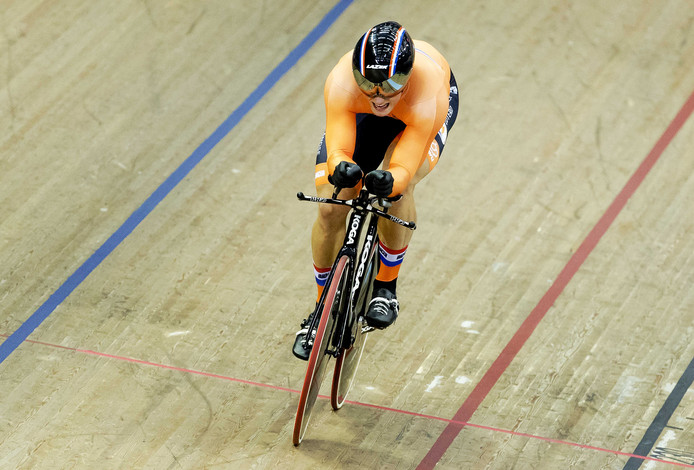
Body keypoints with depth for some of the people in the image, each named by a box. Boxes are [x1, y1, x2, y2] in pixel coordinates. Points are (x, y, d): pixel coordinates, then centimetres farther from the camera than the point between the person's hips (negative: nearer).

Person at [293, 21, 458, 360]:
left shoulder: (427, 99, -45)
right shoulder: (342, 83, -41)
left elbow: (404, 170, -43)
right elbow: (338, 150, -40)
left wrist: (390, 181, -67)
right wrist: (341, 168, -63)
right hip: (360, 115, 2)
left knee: (396, 189, -32)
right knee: (331, 209, -11)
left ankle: (386, 287, -6)